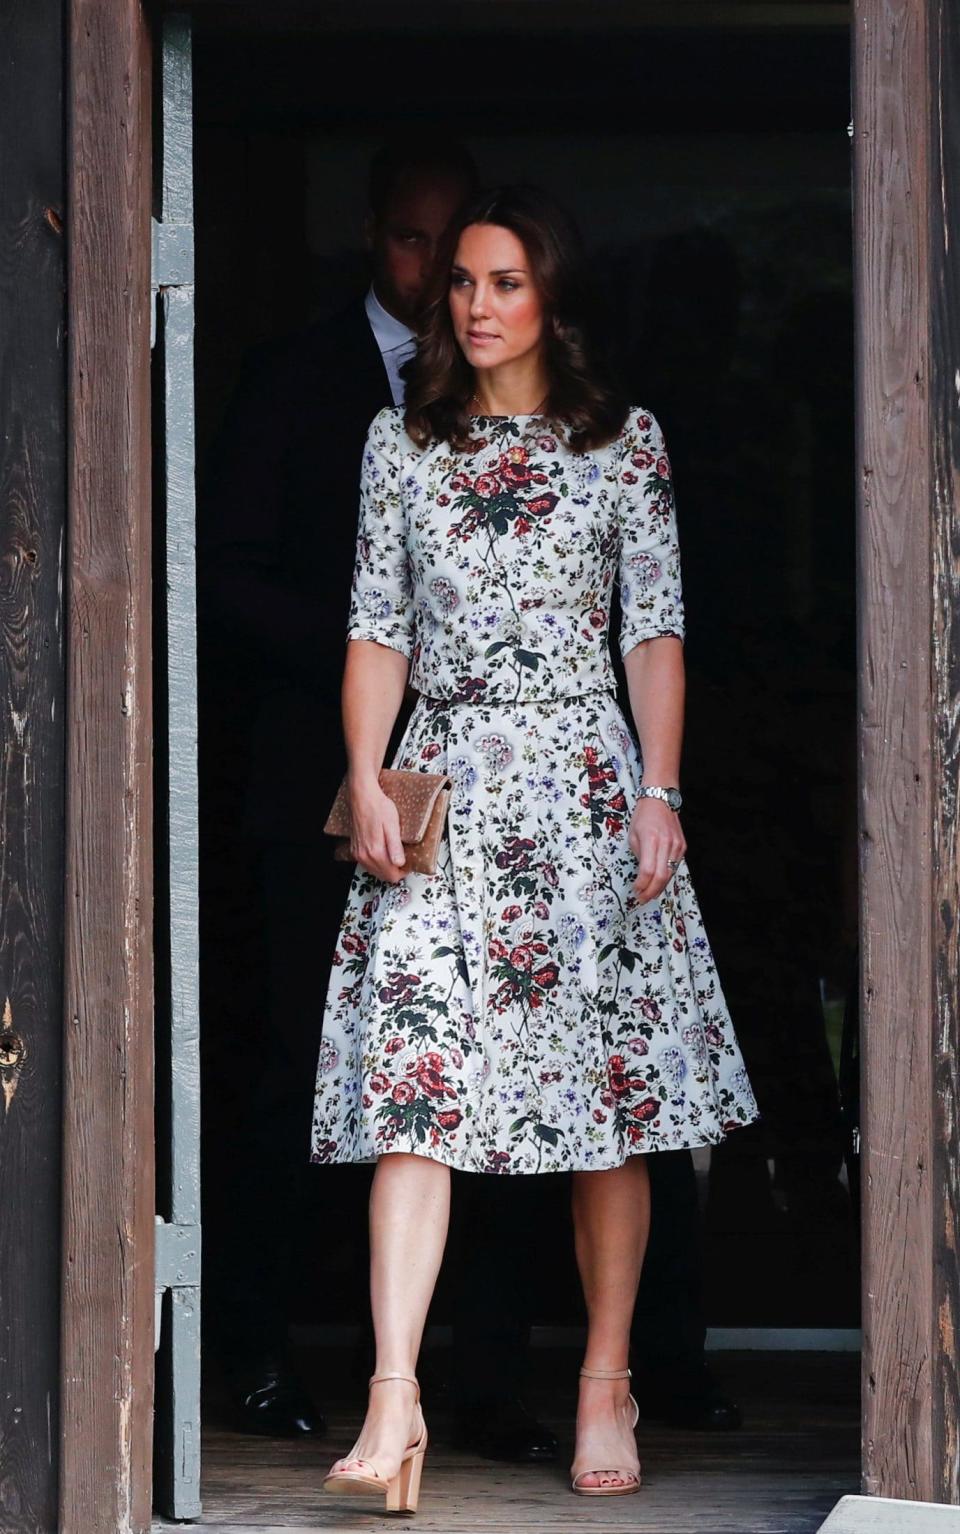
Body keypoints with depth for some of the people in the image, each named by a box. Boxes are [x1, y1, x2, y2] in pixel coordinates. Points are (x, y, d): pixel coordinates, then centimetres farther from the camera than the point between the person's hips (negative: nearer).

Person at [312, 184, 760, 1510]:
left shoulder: (623, 442, 6)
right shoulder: (402, 443, 10)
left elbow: (656, 630, 4)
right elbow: (378, 627, 9)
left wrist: (660, 794, -4)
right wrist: (368, 782, -3)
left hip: (584, 777, -1)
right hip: (442, 782, 1)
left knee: (613, 1095, 1)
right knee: (412, 1086, -12)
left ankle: (606, 1386, 13)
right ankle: (394, 1402, -18)